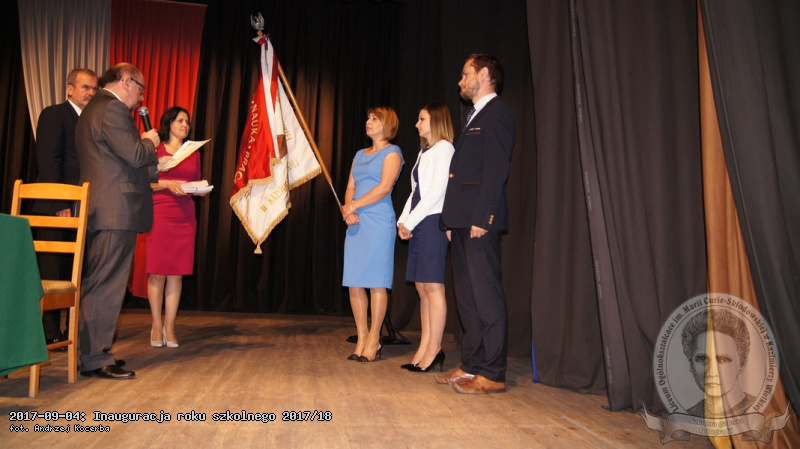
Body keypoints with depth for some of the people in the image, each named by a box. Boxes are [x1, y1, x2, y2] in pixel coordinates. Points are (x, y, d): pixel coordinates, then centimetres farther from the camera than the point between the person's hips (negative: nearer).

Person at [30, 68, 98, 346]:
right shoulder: (54, 114, -1)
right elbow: (47, 162, -10)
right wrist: (60, 204, -17)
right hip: (57, 207, -6)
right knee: (52, 273, 1)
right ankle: (50, 333, 8)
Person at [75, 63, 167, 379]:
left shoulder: (94, 108, 23)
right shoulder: (112, 108, -11)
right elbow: (135, 154, -19)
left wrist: (155, 166, 22)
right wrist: (150, 142, 1)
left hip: (99, 210, 11)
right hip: (116, 210, -11)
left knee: (95, 284, 15)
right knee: (106, 285, -7)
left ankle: (91, 352, 24)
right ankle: (96, 359, -1)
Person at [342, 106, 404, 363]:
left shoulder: (392, 152, 1)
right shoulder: (360, 154, 22)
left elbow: (384, 187, -12)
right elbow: (350, 187, 15)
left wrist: (353, 206, -10)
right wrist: (348, 210, -4)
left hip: (379, 221, -7)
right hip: (356, 223, 7)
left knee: (376, 282, -5)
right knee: (354, 282, 4)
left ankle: (373, 341, 2)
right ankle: (361, 338, 13)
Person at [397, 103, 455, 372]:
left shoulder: (443, 148, -4)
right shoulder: (424, 152, 23)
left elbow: (436, 191, -13)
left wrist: (410, 222, -12)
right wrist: (403, 221, 5)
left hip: (433, 221, -9)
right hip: (417, 225, 9)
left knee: (433, 286, -7)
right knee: (421, 287, 7)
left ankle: (434, 350, -1)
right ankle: (425, 349, 11)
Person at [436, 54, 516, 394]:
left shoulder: (497, 113, -5)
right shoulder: (475, 117, 24)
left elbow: (496, 170, -16)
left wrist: (481, 217, -21)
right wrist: (452, 221, 16)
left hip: (479, 220, -10)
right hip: (462, 221, 10)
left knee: (487, 295, -6)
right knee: (466, 295, 12)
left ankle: (492, 374, 2)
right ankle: (471, 365, 21)